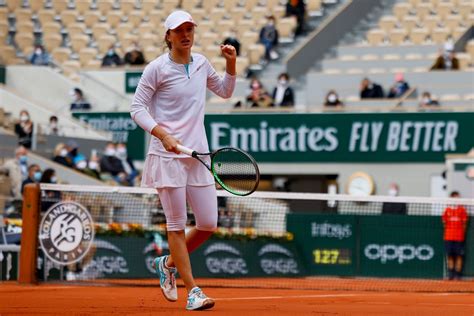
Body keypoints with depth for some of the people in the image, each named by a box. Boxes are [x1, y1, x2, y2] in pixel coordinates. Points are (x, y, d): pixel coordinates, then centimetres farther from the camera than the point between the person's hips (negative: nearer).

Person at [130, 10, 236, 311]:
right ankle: (193, 291, 3)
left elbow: (225, 91, 26)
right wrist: (163, 134, -18)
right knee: (177, 225, -3)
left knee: (208, 224, 3)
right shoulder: (157, 68, -6)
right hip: (167, 156, -5)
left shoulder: (201, 63, 10)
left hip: (198, 156, 5)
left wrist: (231, 64, 9)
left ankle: (168, 263, 27)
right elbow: (137, 108, -6)